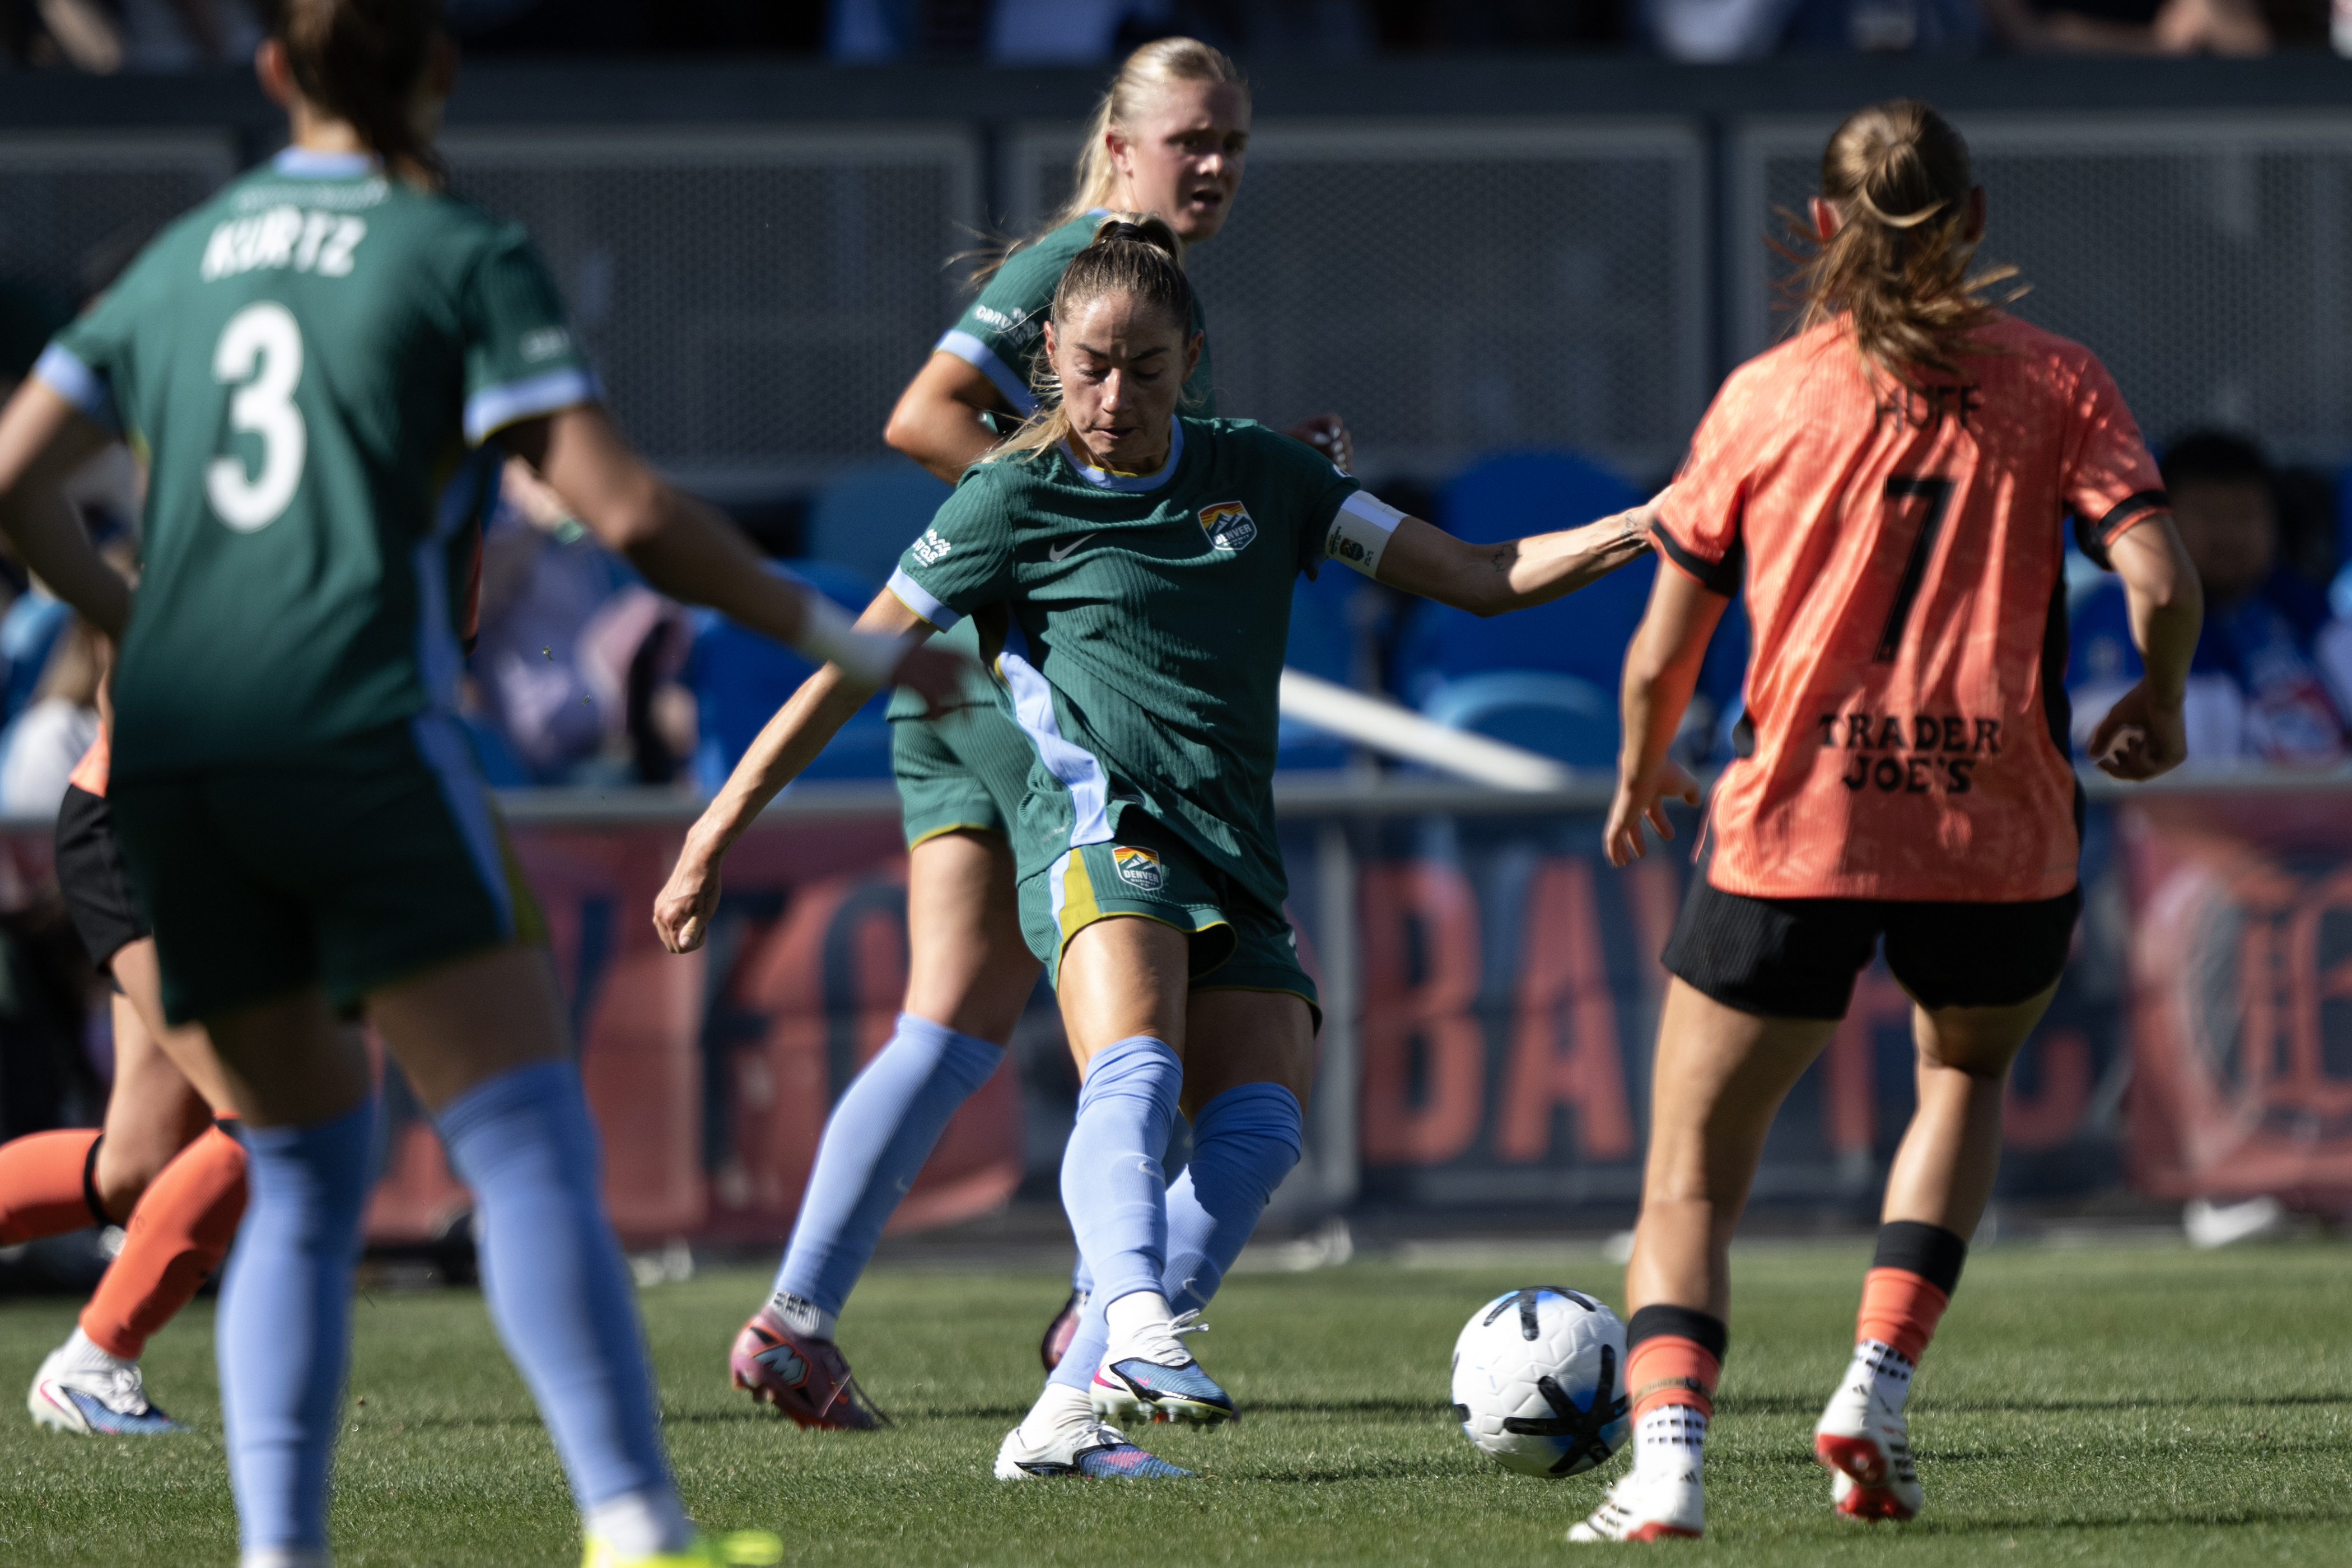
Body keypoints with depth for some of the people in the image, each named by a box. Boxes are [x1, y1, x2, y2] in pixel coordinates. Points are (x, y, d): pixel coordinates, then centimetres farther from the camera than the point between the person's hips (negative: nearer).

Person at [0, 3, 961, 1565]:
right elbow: (630, 513, -6)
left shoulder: (181, 262, 19)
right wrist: (841, 638, 3)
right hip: (357, 728, -5)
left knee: (303, 1170, 14)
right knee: (529, 1137, -10)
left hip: (171, 752, 5)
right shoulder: (466, 258, 3)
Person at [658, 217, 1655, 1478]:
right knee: (1137, 1068, -33)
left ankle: (1067, 1418, -16)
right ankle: (1138, 1331, -56)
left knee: (1259, 1122, -18)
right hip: (1100, 820, -5)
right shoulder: (1015, 501, 6)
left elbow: (1476, 577, 17)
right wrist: (716, 834, 5)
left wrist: (1628, 535, 1)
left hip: (1234, 855, 5)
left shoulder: (1256, 476, 17)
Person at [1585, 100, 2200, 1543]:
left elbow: (1663, 656, 3)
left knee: (1692, 1172, 8)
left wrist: (1642, 778, 23)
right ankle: (1875, 1391, 13)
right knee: (1967, 1075, 31)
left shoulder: (1765, 397, 3)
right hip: (2000, 835, 1)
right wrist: (2159, 704, 13)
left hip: (1793, 829, -1)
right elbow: (2161, 580, -8)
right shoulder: (2054, 382, 3)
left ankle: (1668, 1454, -17)